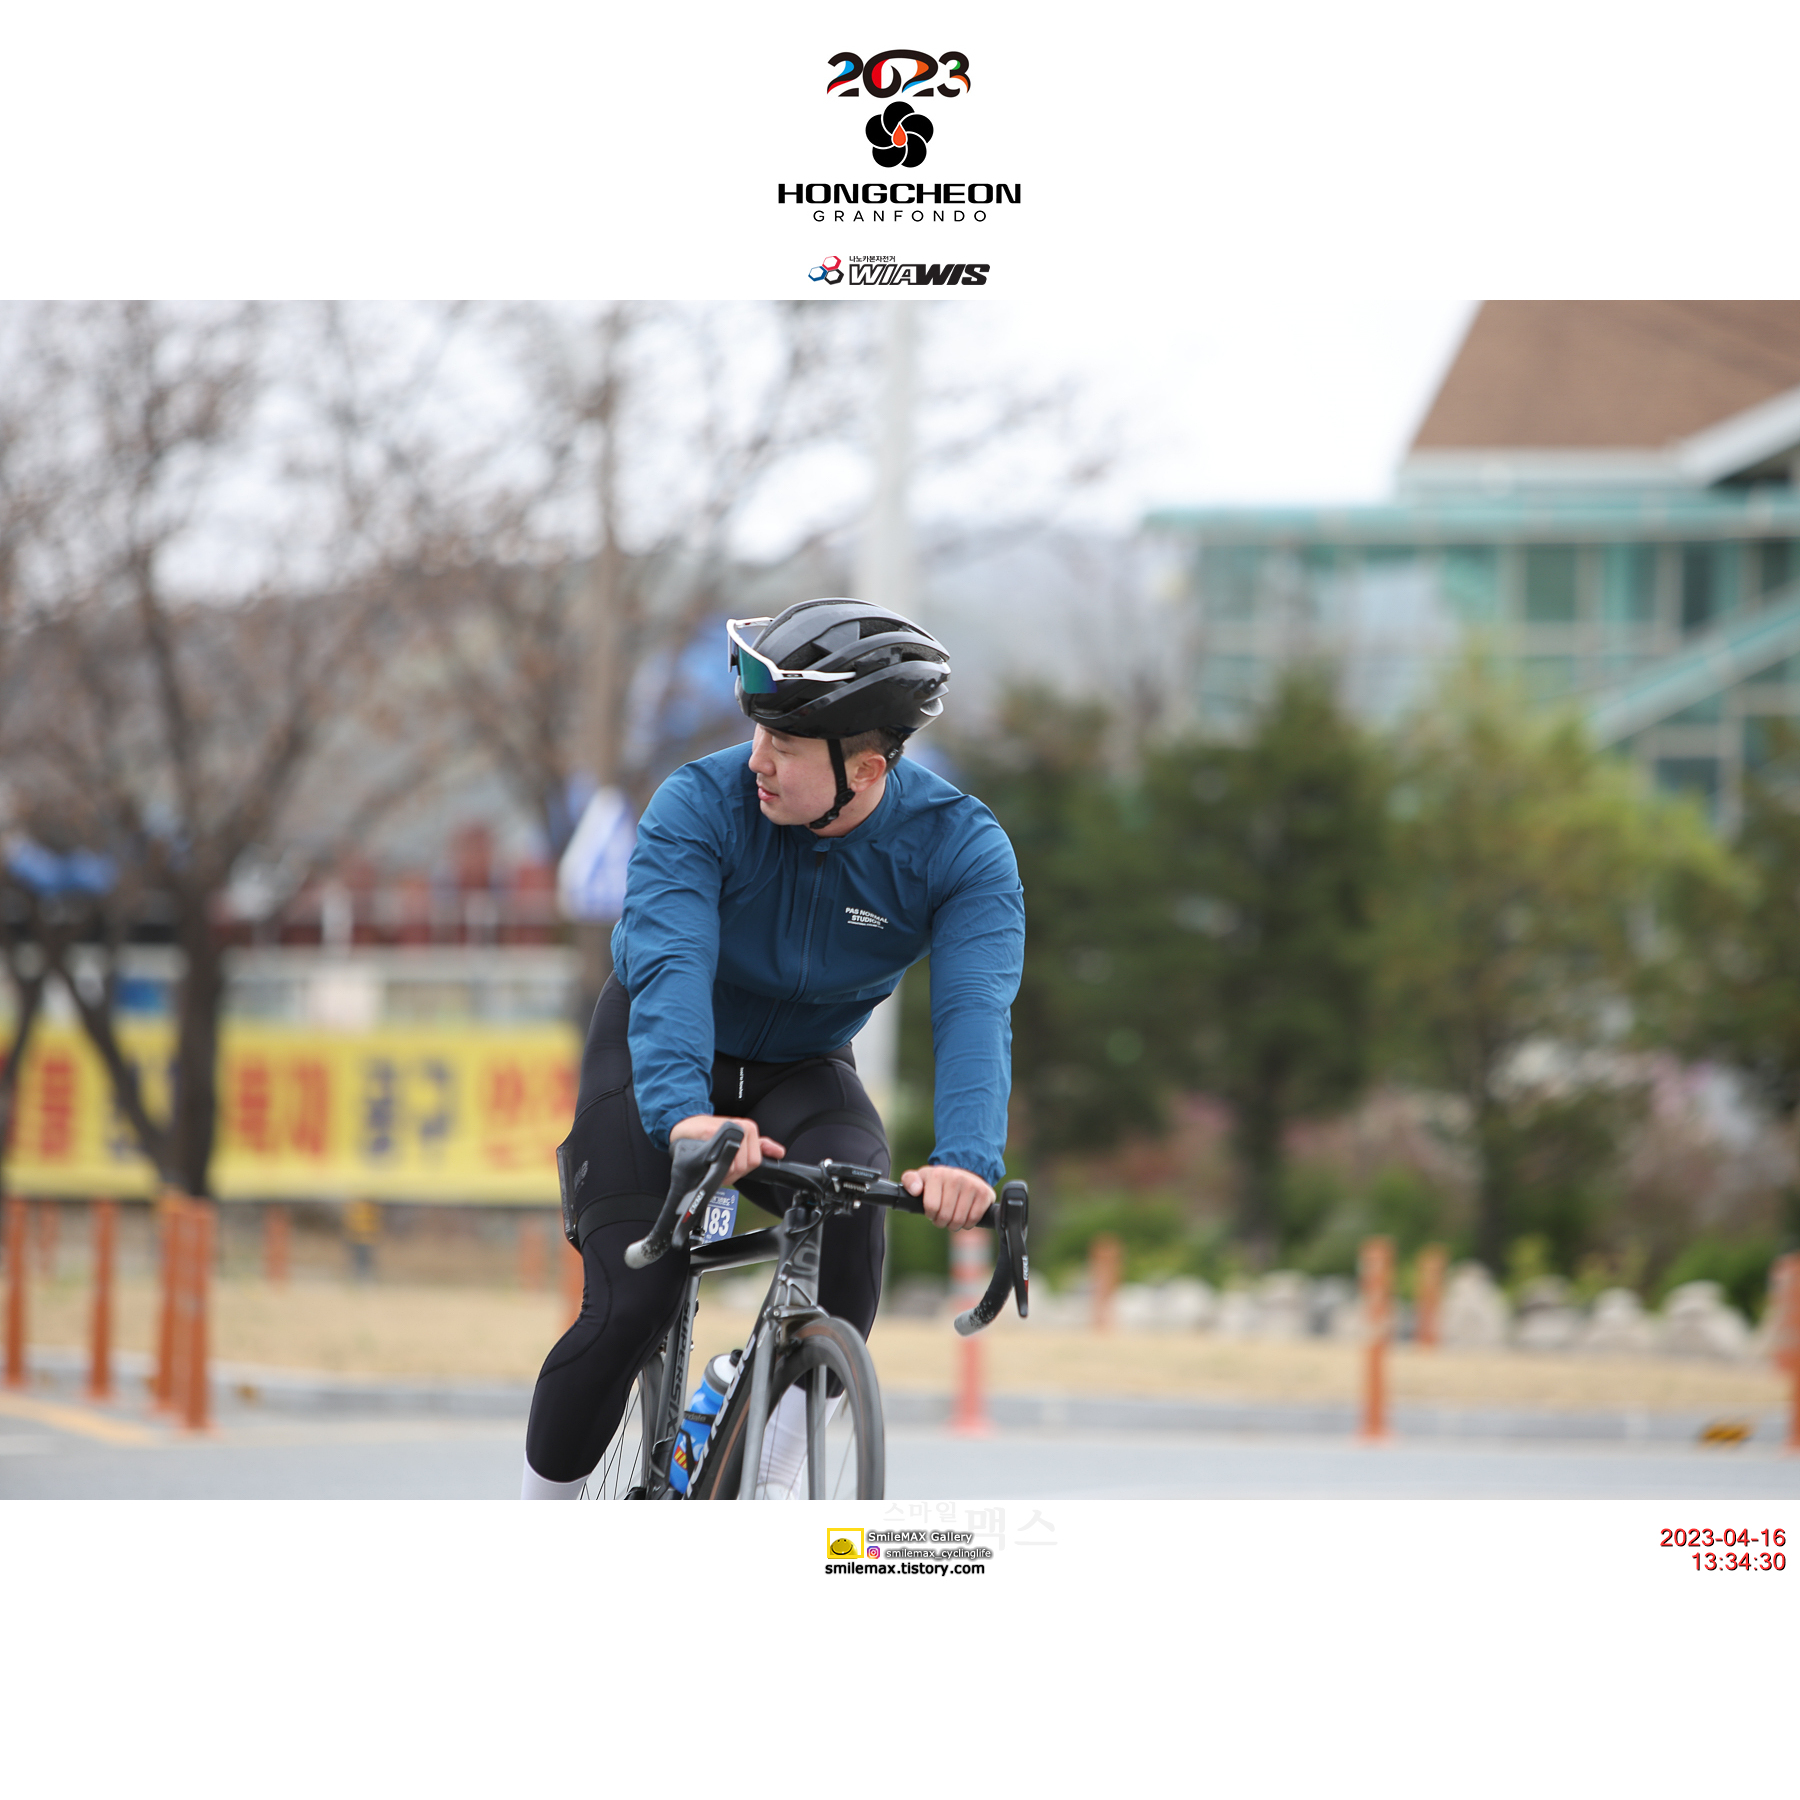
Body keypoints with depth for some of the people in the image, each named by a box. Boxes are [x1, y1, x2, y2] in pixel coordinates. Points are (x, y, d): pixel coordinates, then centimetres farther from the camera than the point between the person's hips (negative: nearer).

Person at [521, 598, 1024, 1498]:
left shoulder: (962, 848, -24)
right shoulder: (701, 805, -28)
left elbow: (974, 1010, -37)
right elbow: (670, 965, -41)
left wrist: (966, 1159, -56)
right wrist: (682, 1113, -60)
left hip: (803, 1067, 2)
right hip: (659, 1053, -1)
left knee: (848, 1208, -32)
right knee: (630, 1304, -19)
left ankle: (773, 1469, -19)